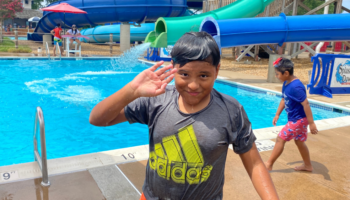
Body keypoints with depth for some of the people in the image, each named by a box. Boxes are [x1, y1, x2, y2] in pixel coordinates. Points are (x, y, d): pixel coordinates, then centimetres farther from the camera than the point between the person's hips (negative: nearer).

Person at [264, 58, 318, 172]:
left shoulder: (296, 87, -27)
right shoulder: (286, 83, 1)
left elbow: (306, 104, -26)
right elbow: (283, 100, 14)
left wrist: (311, 123, -24)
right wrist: (277, 114, 18)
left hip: (298, 120, -9)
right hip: (295, 119, 9)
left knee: (280, 139, -3)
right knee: (299, 141, 20)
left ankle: (269, 164, 10)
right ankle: (307, 165, 36)